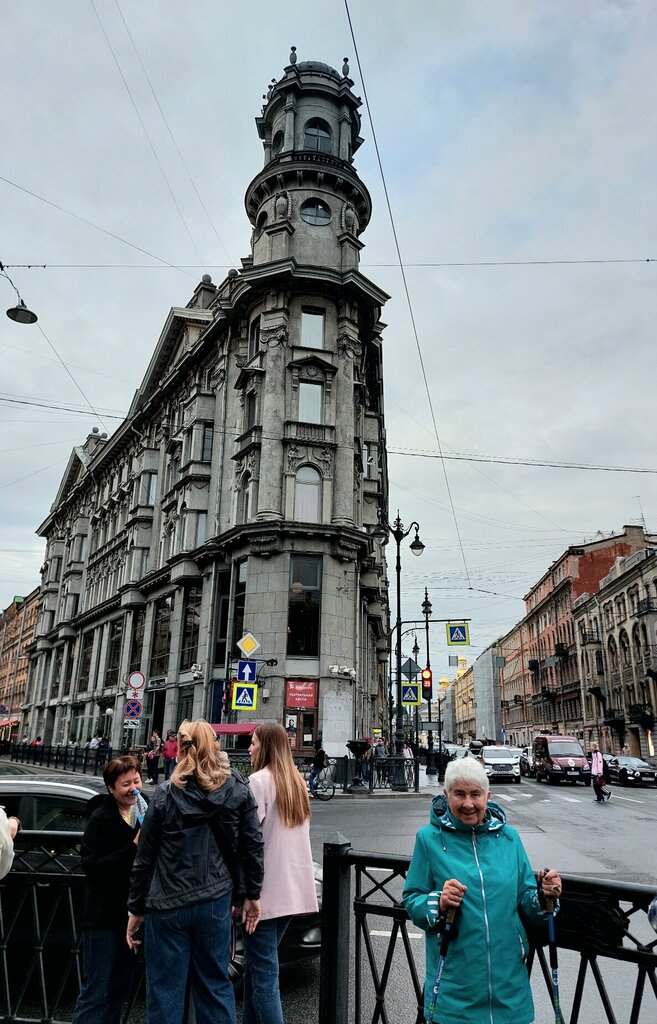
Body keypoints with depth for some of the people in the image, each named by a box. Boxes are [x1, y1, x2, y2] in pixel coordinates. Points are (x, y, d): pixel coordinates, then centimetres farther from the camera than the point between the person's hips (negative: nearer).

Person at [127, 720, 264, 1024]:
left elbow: (145, 858, -3)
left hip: (168, 907, -2)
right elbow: (253, 845, -2)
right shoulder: (238, 791, -4)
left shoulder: (166, 795, -8)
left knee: (165, 991, 11)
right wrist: (251, 894, 9)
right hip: (215, 902, 2)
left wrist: (136, 908, 7)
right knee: (216, 985, 16)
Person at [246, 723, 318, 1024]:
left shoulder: (259, 780, -12)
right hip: (293, 888, 8)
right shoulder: (296, 782, 11)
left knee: (263, 972, -1)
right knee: (257, 964, 20)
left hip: (266, 889, -8)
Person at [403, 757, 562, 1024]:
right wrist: (437, 904, -23)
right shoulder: (429, 838, -7)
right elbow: (411, 901, -4)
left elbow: (525, 904, 6)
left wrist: (544, 897, -14)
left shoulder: (508, 837, 1)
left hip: (508, 982, 3)